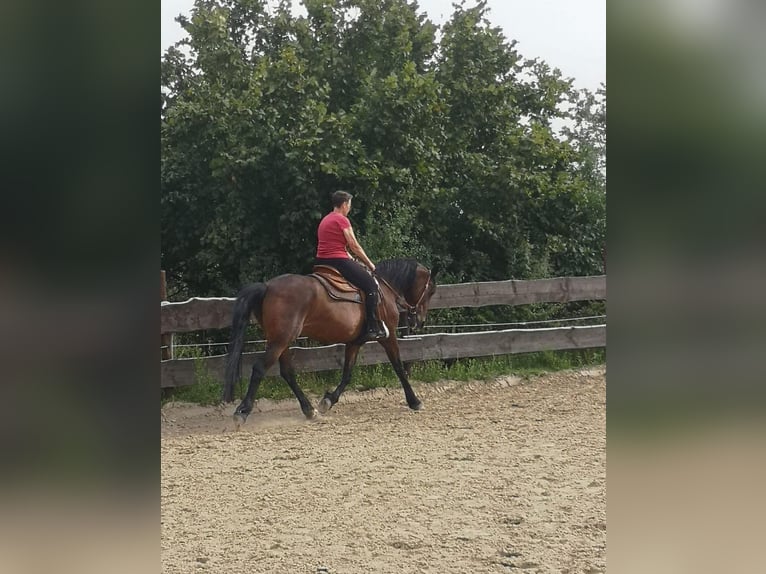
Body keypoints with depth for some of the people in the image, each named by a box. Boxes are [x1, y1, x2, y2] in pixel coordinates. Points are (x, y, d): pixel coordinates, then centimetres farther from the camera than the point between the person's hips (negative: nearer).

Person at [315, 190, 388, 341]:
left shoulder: (325, 220, 19)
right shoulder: (342, 220, -9)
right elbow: (354, 246, -8)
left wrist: (352, 260, 22)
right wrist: (369, 264, 3)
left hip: (321, 261, 10)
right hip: (338, 261, -10)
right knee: (371, 285, -7)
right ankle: (372, 328, -13)